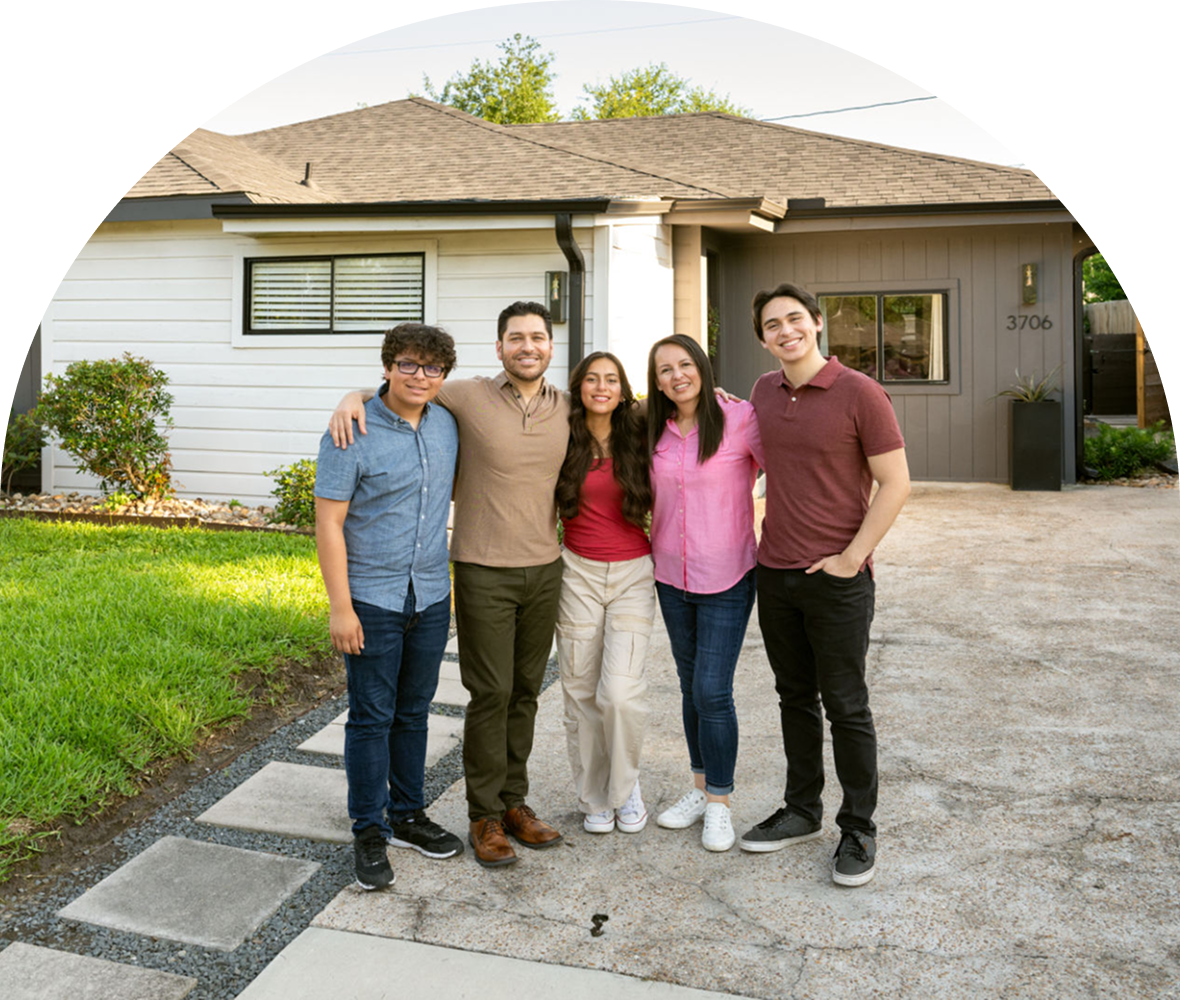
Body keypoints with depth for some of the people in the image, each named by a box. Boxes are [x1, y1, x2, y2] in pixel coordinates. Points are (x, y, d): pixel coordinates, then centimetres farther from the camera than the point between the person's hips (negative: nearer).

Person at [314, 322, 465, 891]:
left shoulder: (447, 424, 4)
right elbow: (328, 524, -13)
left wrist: (450, 582, 17)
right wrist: (339, 606, -16)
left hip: (431, 596, 5)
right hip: (372, 598, -5)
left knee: (413, 712, 16)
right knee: (371, 717, 3)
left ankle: (408, 815, 31)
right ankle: (369, 833, 18)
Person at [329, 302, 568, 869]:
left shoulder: (567, 409, 5)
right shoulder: (468, 398, -6)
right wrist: (352, 398, -14)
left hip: (544, 570, 4)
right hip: (484, 572, -4)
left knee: (525, 690, 13)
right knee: (490, 693, 0)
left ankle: (513, 801, 28)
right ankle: (485, 816, 16)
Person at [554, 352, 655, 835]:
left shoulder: (637, 440, 1)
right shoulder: (564, 441, 1)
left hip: (632, 573, -1)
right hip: (578, 573, 1)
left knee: (620, 690, -12)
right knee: (581, 691, 5)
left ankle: (626, 786, 15)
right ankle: (594, 798, 23)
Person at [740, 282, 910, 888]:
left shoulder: (859, 393, -11)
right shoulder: (763, 392, 7)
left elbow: (896, 484, -10)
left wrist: (851, 556, -13)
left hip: (837, 576, -5)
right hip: (775, 571, 6)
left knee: (845, 706, 4)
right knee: (795, 698, 15)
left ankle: (858, 830, 19)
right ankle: (802, 811, 30)